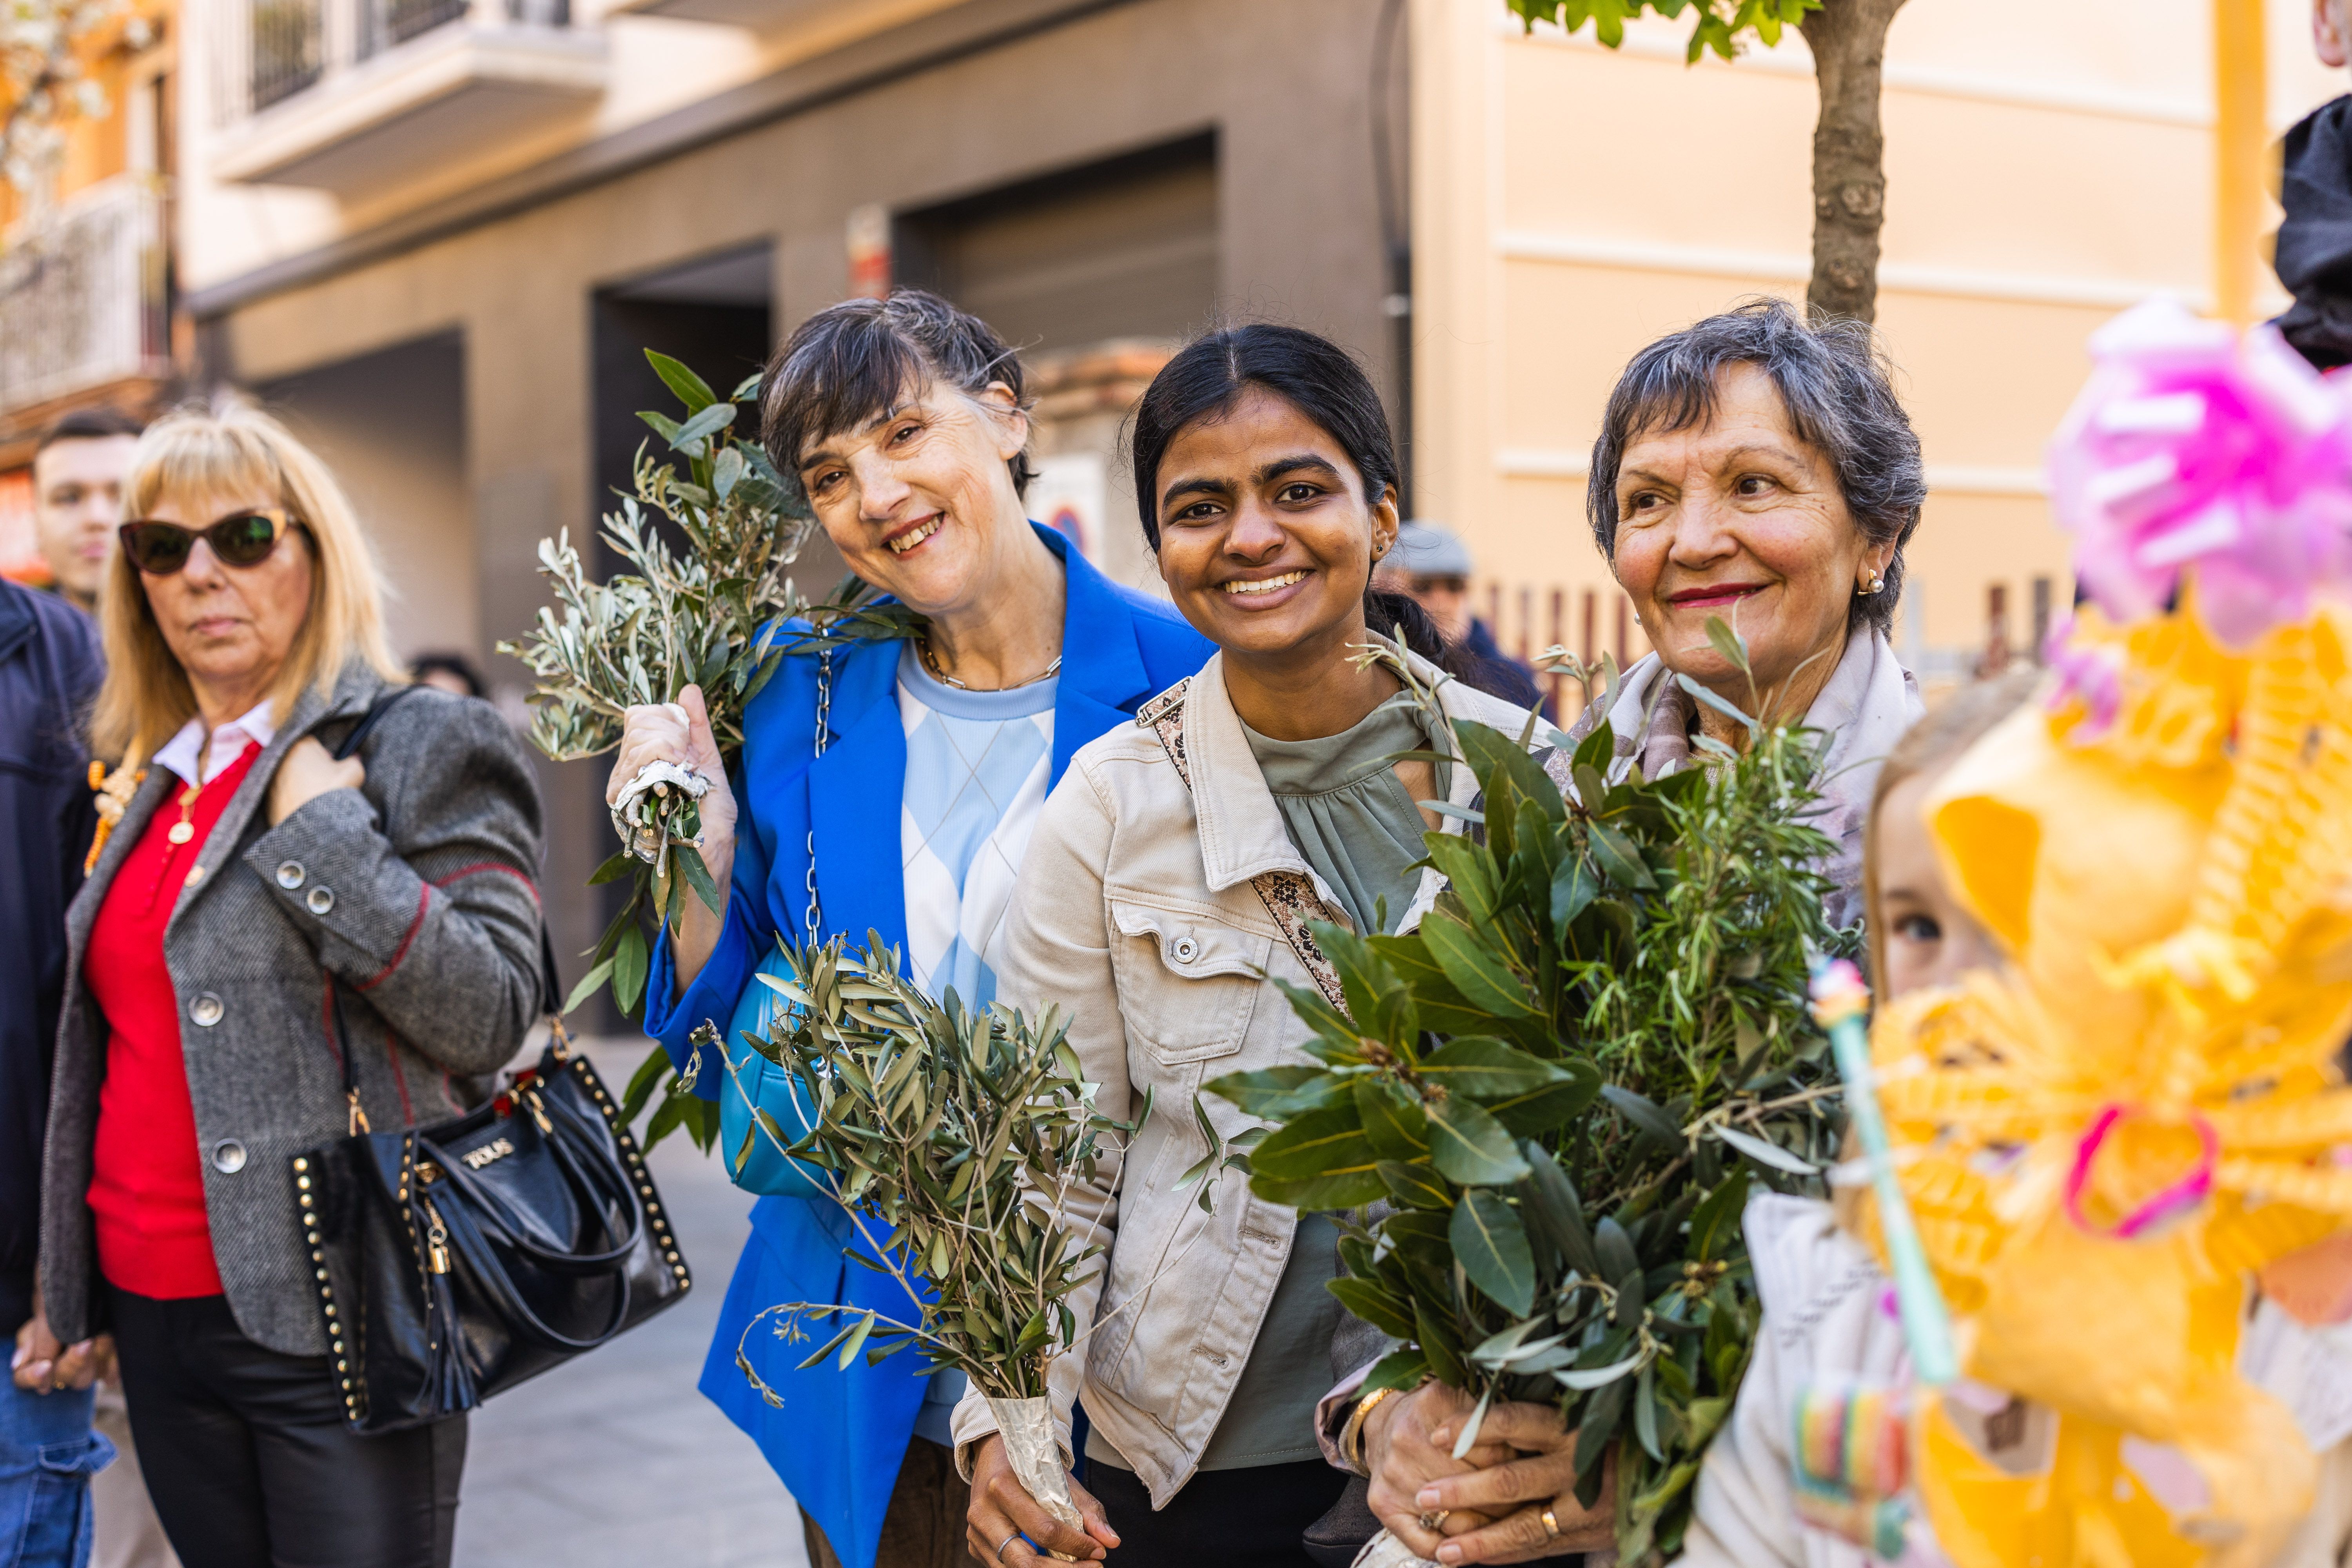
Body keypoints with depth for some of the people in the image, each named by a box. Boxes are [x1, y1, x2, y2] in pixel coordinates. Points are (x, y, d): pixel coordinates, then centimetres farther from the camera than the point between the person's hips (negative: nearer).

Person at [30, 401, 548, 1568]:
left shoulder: (421, 748, -6)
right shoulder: (148, 779, 14)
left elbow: (490, 1015, -14)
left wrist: (323, 830, -18)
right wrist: (64, 1284, 23)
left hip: (333, 1326, -6)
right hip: (156, 1315, 7)